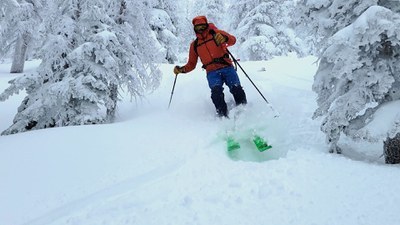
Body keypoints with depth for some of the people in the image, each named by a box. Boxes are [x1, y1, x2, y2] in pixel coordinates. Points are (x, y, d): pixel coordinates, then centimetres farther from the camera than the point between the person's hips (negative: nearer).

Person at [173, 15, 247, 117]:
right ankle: (223, 116, -29)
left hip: (227, 67, -1)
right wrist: (182, 70, 5)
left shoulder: (216, 33, 11)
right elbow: (191, 64, 26)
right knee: (216, 92, -26)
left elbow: (232, 40, -6)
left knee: (237, 89, -20)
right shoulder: (194, 45, 21)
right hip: (212, 72, 1)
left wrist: (224, 38, -30)